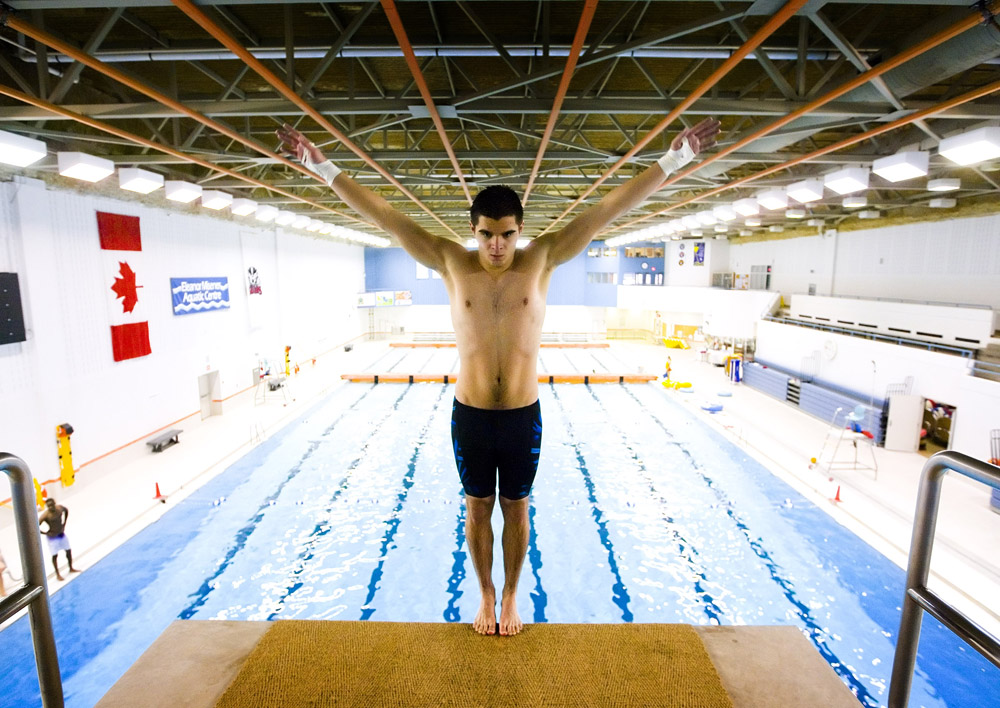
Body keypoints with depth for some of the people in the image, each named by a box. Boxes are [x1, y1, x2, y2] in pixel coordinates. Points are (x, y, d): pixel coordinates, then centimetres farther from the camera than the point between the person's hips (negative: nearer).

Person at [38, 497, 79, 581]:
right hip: (53, 537, -5)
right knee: (55, 555, -1)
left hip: (61, 533, 5)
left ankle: (71, 568, 31)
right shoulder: (45, 515, -25)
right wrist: (45, 533, -16)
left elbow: (66, 511, 13)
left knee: (69, 550, 13)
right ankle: (57, 574, 14)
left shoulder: (60, 508, -10)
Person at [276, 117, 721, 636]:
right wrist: (322, 166, -6)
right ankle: (486, 596, 39)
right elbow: (385, 216, -5)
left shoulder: (541, 260, -6)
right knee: (478, 508, 16)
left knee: (516, 509, 16)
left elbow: (608, 209, -8)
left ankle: (510, 597, 38)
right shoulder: (452, 264, -5)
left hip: (523, 415, 0)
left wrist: (675, 157, -7)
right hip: (470, 414, 1)